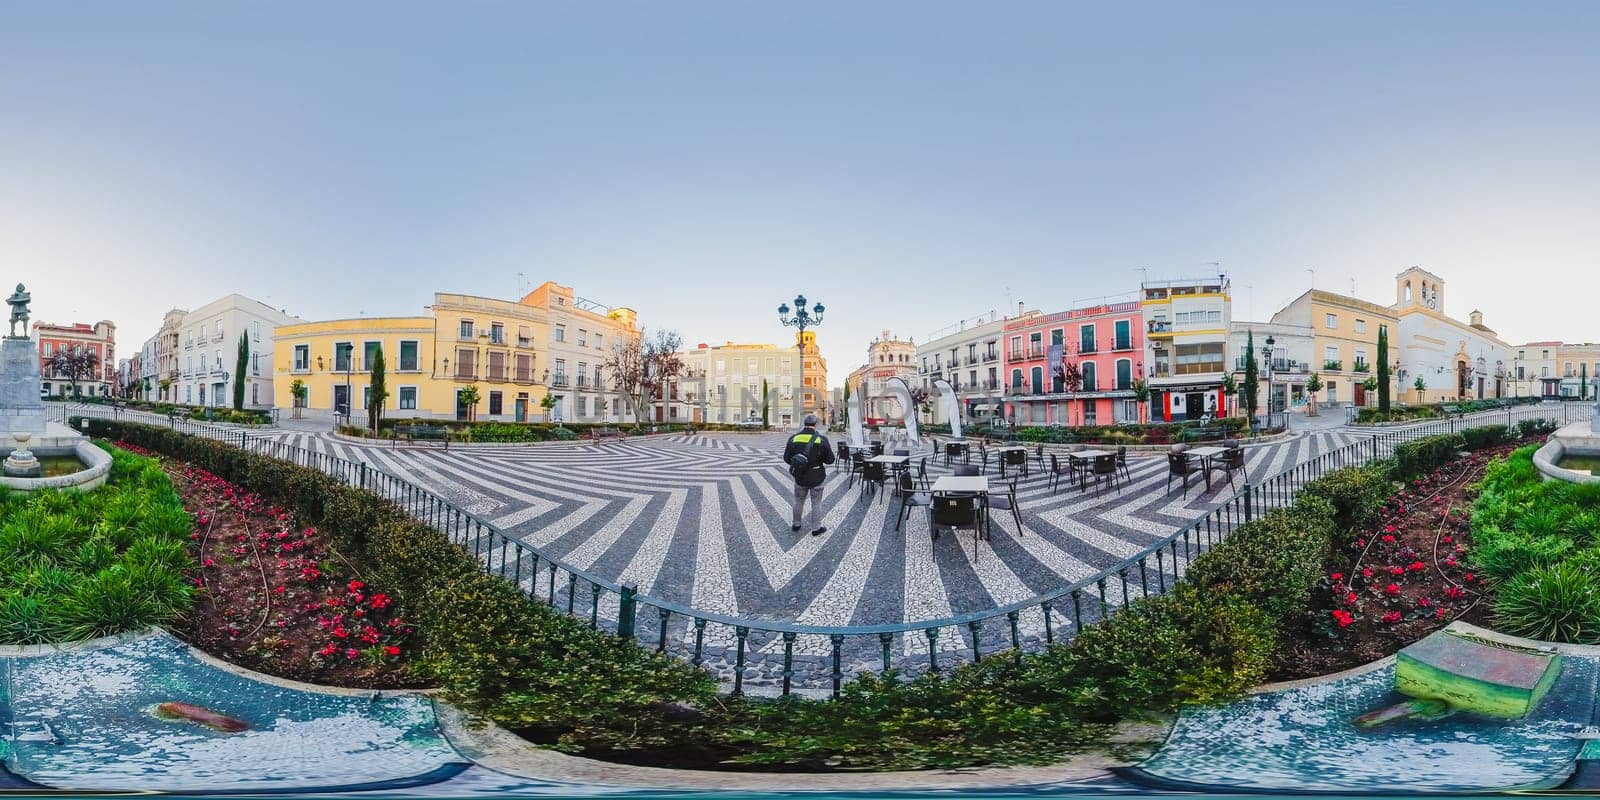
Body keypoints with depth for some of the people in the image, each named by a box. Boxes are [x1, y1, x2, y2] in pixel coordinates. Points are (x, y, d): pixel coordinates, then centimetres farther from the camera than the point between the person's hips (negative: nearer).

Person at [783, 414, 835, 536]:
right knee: (816, 503, 10)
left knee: (798, 501, 20)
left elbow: (786, 458, -1)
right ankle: (816, 528, 17)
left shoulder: (793, 438, -7)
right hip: (816, 477, -2)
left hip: (800, 476, 2)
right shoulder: (822, 440, -13)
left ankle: (796, 525, 33)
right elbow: (830, 460, -8)